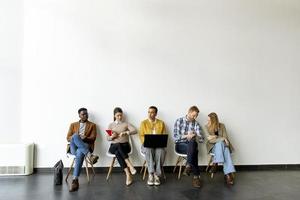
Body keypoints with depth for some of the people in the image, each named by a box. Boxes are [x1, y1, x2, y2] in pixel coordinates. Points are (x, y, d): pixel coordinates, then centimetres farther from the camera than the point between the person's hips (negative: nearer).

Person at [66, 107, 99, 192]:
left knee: (80, 153, -40)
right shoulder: (73, 125, 21)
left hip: (86, 146, -1)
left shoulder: (92, 125, 16)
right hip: (74, 147, 1)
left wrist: (85, 138, -18)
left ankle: (75, 180, -43)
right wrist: (76, 137, -11)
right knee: (75, 136, -34)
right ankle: (89, 156, -45)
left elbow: (93, 138, 4)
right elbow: (68, 138, 11)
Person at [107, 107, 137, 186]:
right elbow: (108, 138, 7)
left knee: (118, 152, -35)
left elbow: (135, 131, -11)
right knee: (118, 145, -36)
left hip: (125, 145, -1)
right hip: (114, 146, 1)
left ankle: (128, 174, -36)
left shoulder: (126, 124, 6)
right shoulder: (111, 125, 11)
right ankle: (130, 165, -42)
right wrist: (112, 136, -16)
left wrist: (125, 132, -27)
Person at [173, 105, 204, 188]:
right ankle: (196, 176, -32)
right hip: (180, 145, -2)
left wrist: (194, 135, -18)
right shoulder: (179, 121, 2)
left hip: (192, 145, 2)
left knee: (192, 142, -36)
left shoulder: (196, 124, 8)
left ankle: (188, 166, -39)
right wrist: (186, 136, -18)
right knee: (194, 150, -33)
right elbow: (175, 137, -6)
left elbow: (201, 139, 2)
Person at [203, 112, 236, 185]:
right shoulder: (206, 127, -5)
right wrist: (222, 138, -21)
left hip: (222, 145, 2)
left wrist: (215, 137, -19)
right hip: (213, 146, -2)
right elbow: (210, 140, -14)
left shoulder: (222, 126, 0)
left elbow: (225, 137, -2)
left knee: (226, 150, -35)